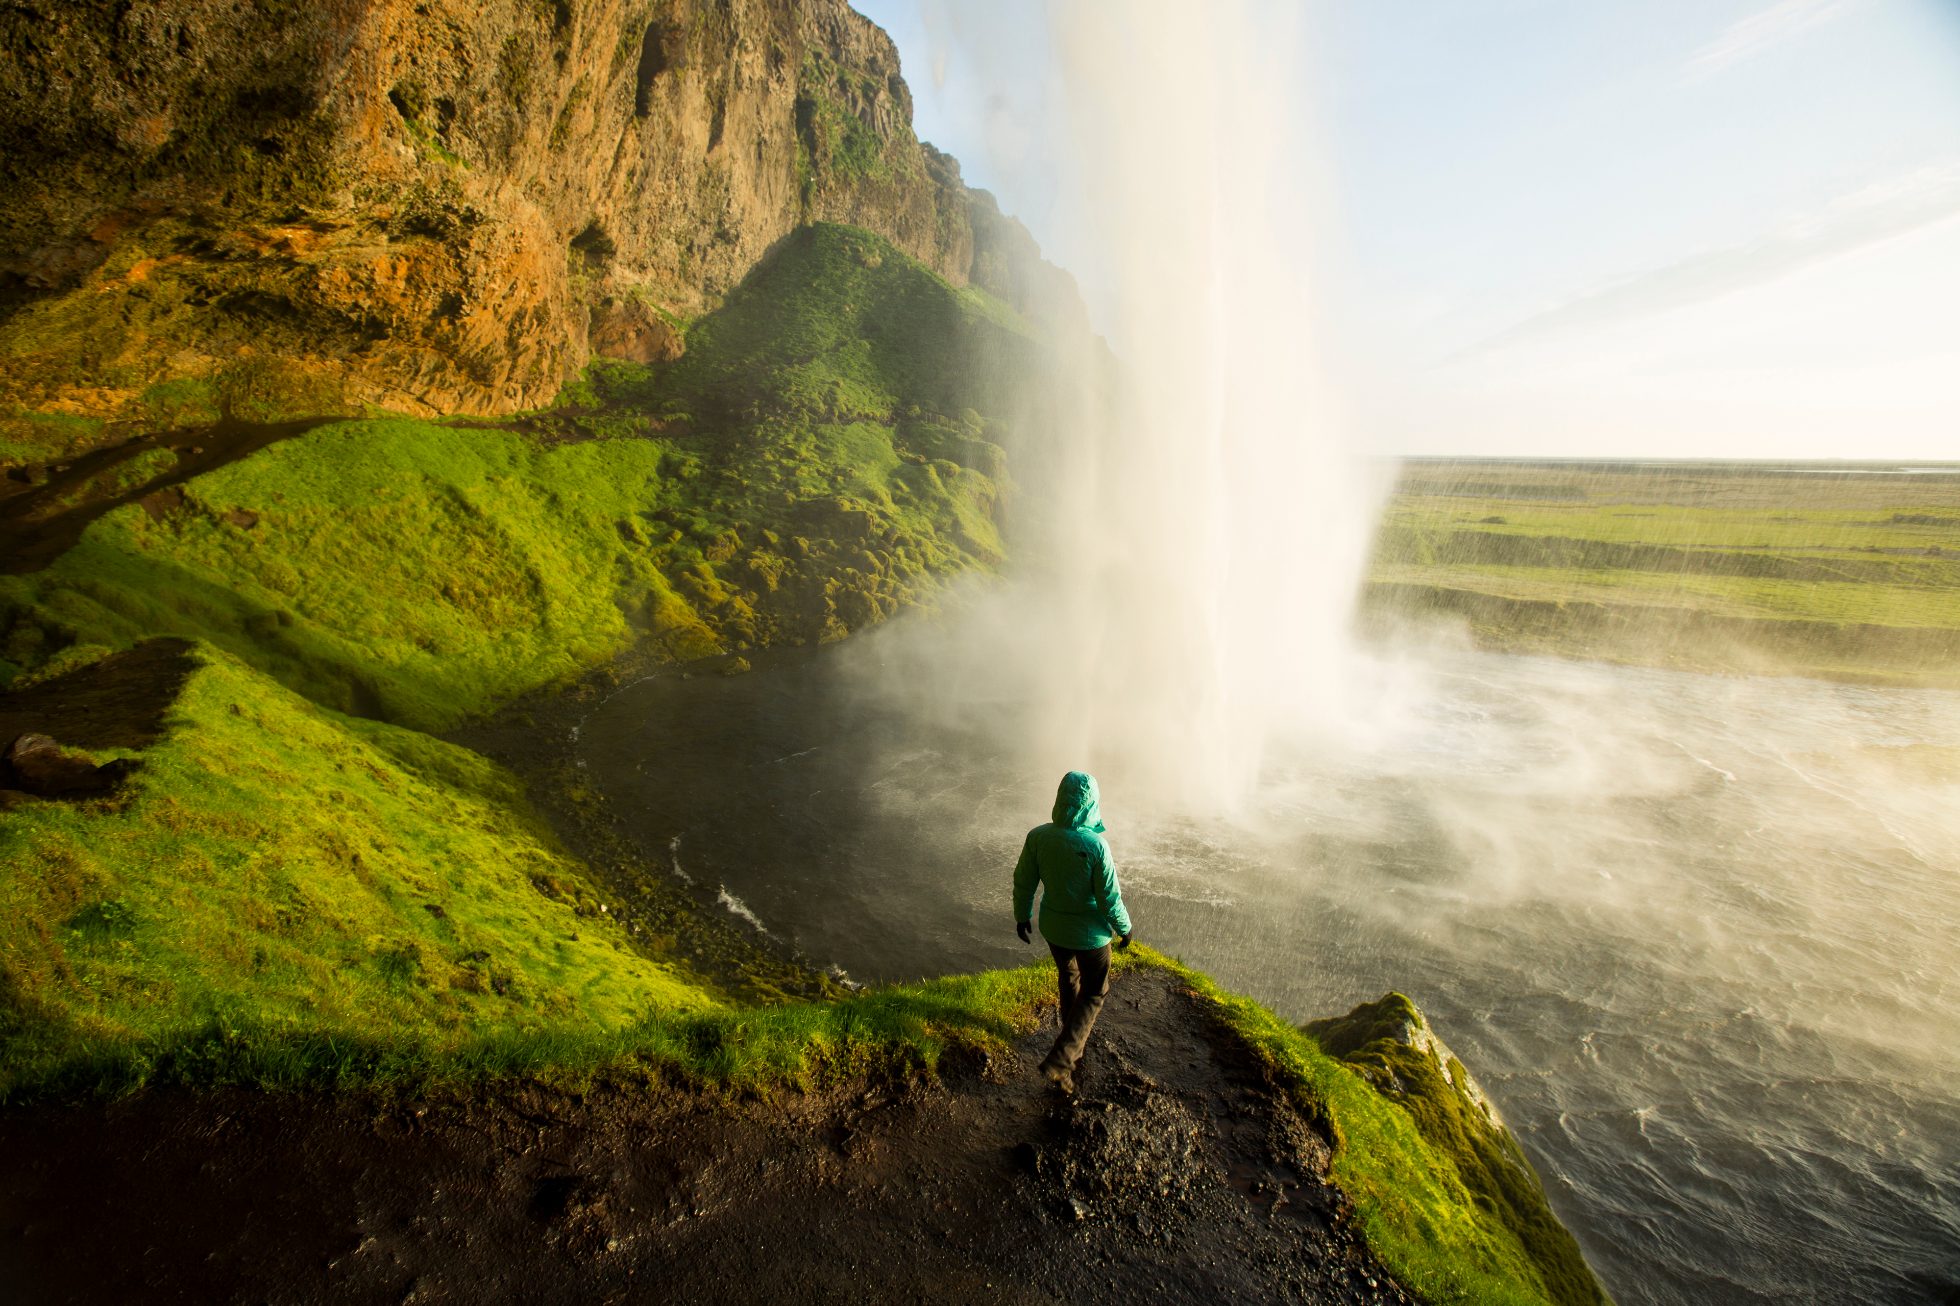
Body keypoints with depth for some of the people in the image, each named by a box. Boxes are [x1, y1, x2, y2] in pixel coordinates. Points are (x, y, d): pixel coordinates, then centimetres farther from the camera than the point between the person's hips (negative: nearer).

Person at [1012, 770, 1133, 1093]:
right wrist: (1124, 929, -1)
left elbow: (1023, 882, -6)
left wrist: (1022, 916, 12)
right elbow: (1110, 898, -20)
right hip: (1089, 932, -4)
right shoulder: (1095, 845, -30)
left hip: (1053, 925, 4)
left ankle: (1075, 1038, 51)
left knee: (1068, 976, 31)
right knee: (1094, 992, 19)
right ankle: (1059, 1060, 11)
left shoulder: (1038, 836, -18)